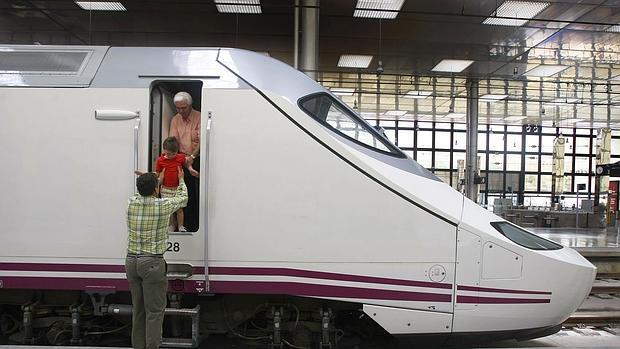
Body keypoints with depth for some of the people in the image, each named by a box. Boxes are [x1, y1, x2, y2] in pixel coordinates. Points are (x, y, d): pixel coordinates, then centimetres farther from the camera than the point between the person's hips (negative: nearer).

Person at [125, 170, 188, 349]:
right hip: (152, 263, -5)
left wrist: (154, 179, 41)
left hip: (132, 261, 6)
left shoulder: (132, 202, 2)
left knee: (138, 309, 14)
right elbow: (182, 198, 11)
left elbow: (142, 194, 26)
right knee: (154, 310, 0)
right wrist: (181, 180, 29)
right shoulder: (163, 205, -9)